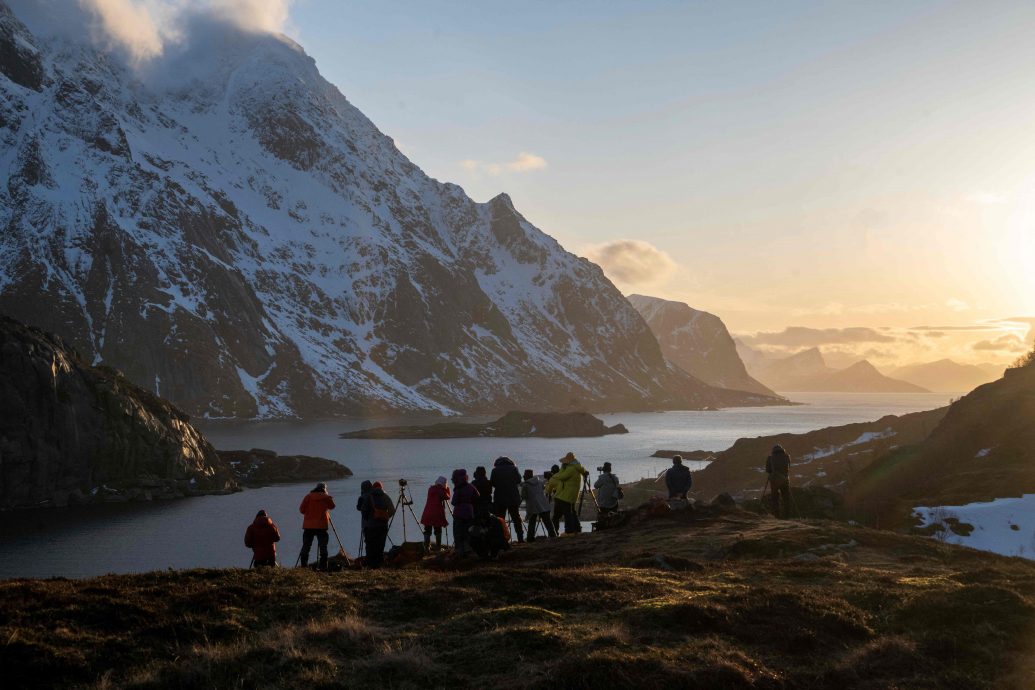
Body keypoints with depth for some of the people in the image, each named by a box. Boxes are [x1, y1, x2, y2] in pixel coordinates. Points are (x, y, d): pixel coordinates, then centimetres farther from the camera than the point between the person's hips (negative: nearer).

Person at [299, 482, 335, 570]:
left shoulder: (308, 496, 3)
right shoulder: (326, 497, 2)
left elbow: (301, 510, 2)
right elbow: (332, 506, 19)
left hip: (308, 525, 1)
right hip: (322, 526, -1)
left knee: (306, 546, 5)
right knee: (323, 546, 2)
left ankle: (303, 565, 1)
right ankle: (323, 565, -3)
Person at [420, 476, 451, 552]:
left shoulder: (431, 488, 10)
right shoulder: (441, 490, -8)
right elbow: (447, 497, 6)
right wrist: (446, 489, 12)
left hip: (428, 514, 4)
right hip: (437, 514, -4)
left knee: (427, 531, 6)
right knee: (438, 531, 6)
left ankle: (426, 547, 1)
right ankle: (438, 547, 5)